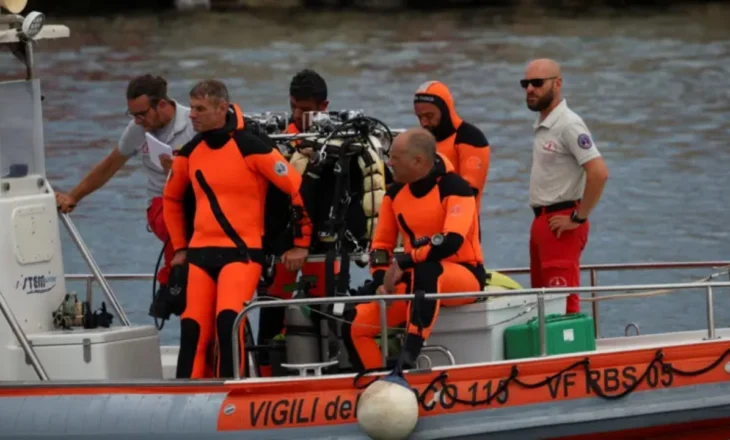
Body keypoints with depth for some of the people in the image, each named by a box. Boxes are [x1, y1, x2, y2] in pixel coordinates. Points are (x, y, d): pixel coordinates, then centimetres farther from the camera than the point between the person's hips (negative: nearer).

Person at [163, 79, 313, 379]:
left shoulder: (251, 147, -9)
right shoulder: (190, 153, 9)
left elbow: (299, 189, -8)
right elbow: (171, 199, 27)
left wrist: (301, 244, -4)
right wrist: (179, 247, 23)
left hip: (242, 251, -6)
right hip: (200, 253, 6)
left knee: (227, 320, -24)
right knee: (193, 329, -1)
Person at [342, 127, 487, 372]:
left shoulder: (454, 187, -14)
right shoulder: (395, 193, 6)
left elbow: (452, 241, -29)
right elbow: (381, 244, 11)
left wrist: (402, 263, -29)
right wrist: (381, 282, -7)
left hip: (464, 277, -7)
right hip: (416, 282, 7)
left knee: (425, 270, -41)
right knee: (354, 324, -11)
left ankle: (410, 352, -45)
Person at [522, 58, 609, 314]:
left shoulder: (568, 125, -14)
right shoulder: (542, 126, 15)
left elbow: (598, 173, -23)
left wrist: (578, 218, -18)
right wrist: (540, 223, 13)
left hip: (560, 223, -10)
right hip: (541, 221, 10)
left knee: (563, 303, -13)